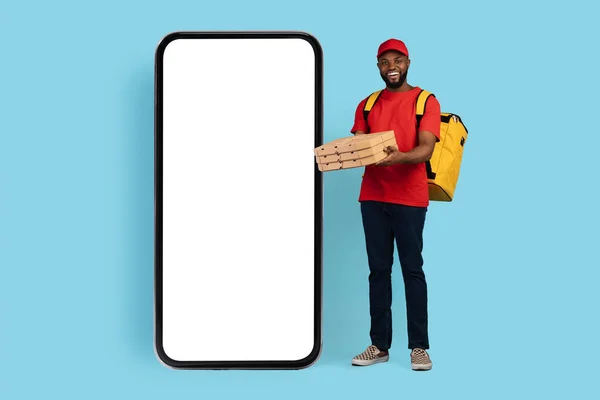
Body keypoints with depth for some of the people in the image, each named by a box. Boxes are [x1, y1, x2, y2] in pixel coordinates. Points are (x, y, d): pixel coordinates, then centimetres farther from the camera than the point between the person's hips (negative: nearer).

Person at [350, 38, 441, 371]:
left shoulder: (425, 101, 1)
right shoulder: (368, 105, 14)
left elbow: (426, 148, -11)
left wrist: (399, 157, -32)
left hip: (409, 198, -4)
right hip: (372, 197, 4)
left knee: (412, 270, -2)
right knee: (378, 270, 6)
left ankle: (419, 347, 4)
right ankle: (379, 345, 11)